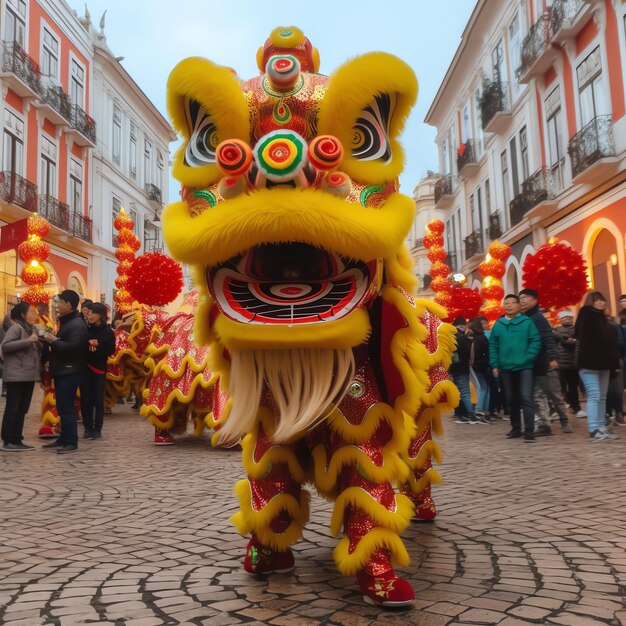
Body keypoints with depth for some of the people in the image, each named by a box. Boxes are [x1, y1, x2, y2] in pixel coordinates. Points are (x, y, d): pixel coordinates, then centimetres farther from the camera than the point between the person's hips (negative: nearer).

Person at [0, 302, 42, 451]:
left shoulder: (30, 329, 19)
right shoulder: (16, 327, -8)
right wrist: (28, 341, -22)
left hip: (28, 375, 9)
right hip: (16, 376, -9)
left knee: (22, 409, 9)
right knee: (12, 409, -6)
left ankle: (17, 440, 14)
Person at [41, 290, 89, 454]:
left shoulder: (77, 325, -17)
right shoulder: (67, 321, 17)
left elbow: (73, 348, -28)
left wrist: (54, 341, -17)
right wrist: (53, 340, 8)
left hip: (70, 372, -11)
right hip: (62, 370, 11)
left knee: (66, 407, -10)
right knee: (62, 407, 14)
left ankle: (72, 443, -5)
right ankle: (64, 439, 22)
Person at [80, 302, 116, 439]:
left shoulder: (108, 332, -3)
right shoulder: (86, 329, 2)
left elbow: (110, 351, -6)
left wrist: (97, 348, -18)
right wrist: (88, 344, -19)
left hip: (99, 368, -2)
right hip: (85, 368, 2)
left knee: (98, 399, 0)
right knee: (86, 399, 2)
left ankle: (97, 429, 8)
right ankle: (88, 428, 13)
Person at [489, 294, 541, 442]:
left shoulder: (527, 322, -3)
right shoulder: (498, 324, 5)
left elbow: (535, 341, -5)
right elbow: (493, 346, 6)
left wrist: (528, 358, -15)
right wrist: (495, 365, 1)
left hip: (524, 367, -4)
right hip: (505, 368, 4)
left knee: (526, 398, -11)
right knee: (511, 399, 13)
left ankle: (529, 430, -6)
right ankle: (515, 428, 26)